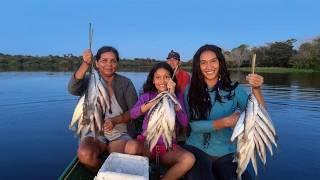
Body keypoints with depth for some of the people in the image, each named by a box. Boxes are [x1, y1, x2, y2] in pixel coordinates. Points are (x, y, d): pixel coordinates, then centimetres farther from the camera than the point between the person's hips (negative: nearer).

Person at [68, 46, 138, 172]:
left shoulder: (125, 83, -2)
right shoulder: (90, 80, -2)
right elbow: (73, 90, -24)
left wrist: (115, 121, -20)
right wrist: (85, 64, -35)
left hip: (120, 134, 0)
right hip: (95, 133, 1)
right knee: (84, 155, -29)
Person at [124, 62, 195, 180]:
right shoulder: (147, 95, 6)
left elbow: (184, 122, -12)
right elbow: (132, 114, -11)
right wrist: (153, 103, -23)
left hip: (168, 146, 0)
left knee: (189, 159, -30)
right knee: (130, 147, -33)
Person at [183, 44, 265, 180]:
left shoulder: (234, 90, -2)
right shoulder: (191, 91, -3)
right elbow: (194, 124, -12)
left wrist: (256, 89, -27)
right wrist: (226, 121, -23)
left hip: (227, 153, 2)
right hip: (197, 150, -1)